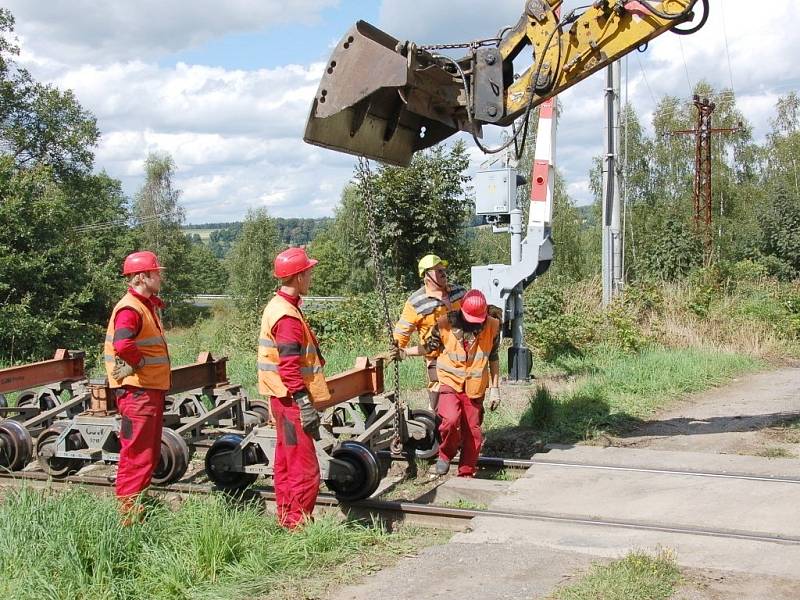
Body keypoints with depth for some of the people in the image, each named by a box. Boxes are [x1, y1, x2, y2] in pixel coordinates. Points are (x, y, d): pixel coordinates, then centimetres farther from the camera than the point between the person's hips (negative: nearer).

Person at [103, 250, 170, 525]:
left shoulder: (149, 305, 16)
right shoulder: (130, 309, -17)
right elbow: (122, 345, -35)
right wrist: (139, 362, -19)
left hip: (151, 391, 11)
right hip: (137, 391, -11)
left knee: (150, 454, 18)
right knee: (137, 455, -5)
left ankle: (139, 507, 29)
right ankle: (128, 512, 2)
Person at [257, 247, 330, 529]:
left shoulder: (278, 306, 13)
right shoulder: (287, 316, -20)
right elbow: (290, 367, -24)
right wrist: (305, 404, -23)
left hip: (282, 399, 11)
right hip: (292, 399, -11)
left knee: (286, 462, 17)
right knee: (305, 468, -6)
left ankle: (286, 519, 26)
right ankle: (299, 524, 0)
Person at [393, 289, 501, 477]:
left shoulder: (492, 326, -4)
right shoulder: (446, 323, -9)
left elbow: (493, 358, 7)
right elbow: (429, 347, 4)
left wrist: (495, 388, 7)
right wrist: (404, 353, -10)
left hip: (475, 387, 2)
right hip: (450, 382, -2)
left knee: (473, 431, 6)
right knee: (451, 420, -25)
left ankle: (467, 473, 23)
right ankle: (446, 455, 4)